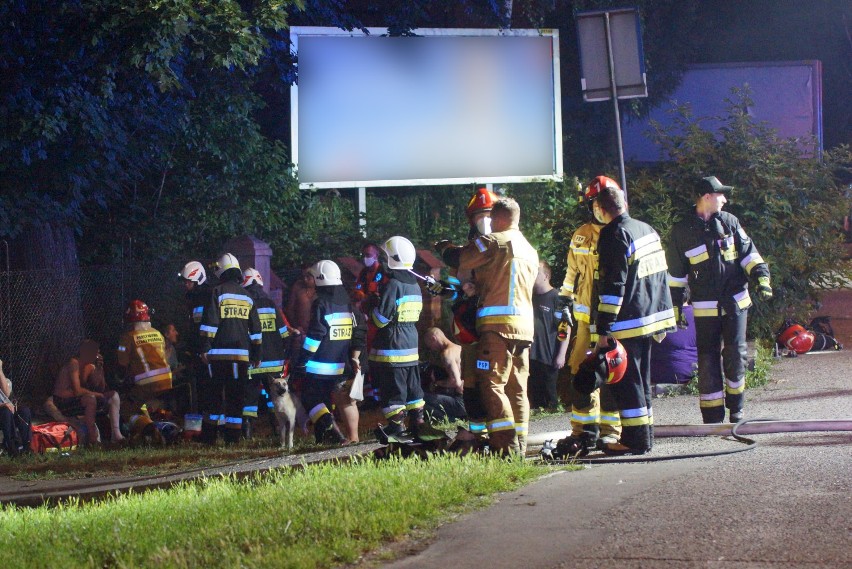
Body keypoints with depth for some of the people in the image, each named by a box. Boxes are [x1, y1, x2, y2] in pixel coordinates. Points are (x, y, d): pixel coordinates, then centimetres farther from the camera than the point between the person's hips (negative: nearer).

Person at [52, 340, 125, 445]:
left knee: (113, 395, 4)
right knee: (90, 399, -37)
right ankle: (92, 439, -32)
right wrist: (98, 394, -17)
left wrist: (100, 369, -3)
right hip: (63, 403, -9)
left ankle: (116, 434, -1)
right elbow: (77, 390, -26)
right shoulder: (73, 363, -19)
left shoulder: (90, 367, 7)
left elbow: (101, 388, 6)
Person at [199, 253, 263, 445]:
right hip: (242, 355, 4)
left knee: (213, 395, 2)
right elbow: (256, 330, 16)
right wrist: (256, 356, 21)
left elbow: (210, 323, -9)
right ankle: (233, 438, 3)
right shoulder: (247, 297, 13)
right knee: (236, 398, 6)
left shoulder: (218, 292, -3)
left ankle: (209, 437, 0)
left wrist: (205, 348, -6)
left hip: (219, 354, -4)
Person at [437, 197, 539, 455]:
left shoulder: (494, 242, -5)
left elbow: (457, 259, -2)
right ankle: (519, 443, 10)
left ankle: (506, 442, -18)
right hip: (525, 325, 8)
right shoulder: (530, 251, 21)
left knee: (492, 383, -9)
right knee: (517, 387, 10)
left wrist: (445, 247, 20)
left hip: (498, 325, -8)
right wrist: (476, 289, 33)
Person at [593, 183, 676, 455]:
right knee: (640, 379, 16)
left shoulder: (614, 235, -14)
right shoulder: (647, 229, 13)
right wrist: (664, 321, 23)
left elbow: (612, 287, -19)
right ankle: (644, 434, 21)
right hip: (651, 318, 9)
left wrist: (603, 330, -18)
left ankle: (636, 438, -3)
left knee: (624, 380, -3)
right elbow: (660, 276, 18)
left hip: (626, 324, -9)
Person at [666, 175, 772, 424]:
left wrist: (761, 275, -8)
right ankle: (712, 416, 6)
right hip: (704, 308, -1)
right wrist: (676, 305, 7)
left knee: (735, 353, -2)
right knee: (708, 359, -1)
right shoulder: (682, 231, 1)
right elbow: (676, 273, 7)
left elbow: (748, 252, 8)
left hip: (735, 302, 2)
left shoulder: (729, 222, 7)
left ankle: (736, 408, 15)